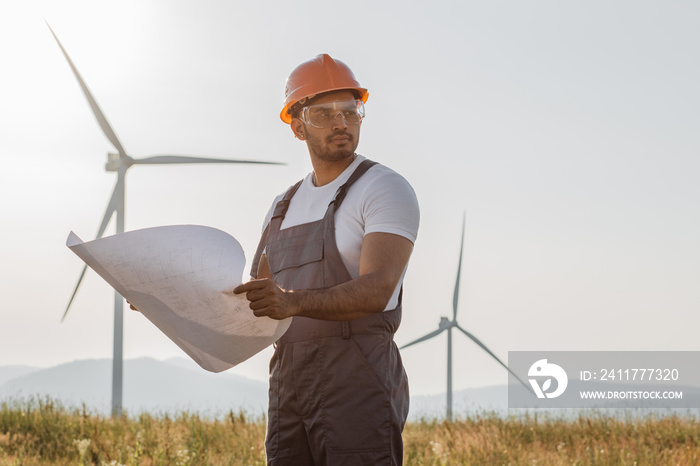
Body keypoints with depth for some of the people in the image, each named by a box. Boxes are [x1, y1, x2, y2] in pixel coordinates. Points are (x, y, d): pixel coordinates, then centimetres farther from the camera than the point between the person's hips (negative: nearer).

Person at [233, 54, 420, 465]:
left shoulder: (386, 189, -4)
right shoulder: (285, 208, 20)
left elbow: (376, 290, -18)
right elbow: (251, 304, 21)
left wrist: (293, 302, -34)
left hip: (359, 383, -7)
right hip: (290, 388, 7)